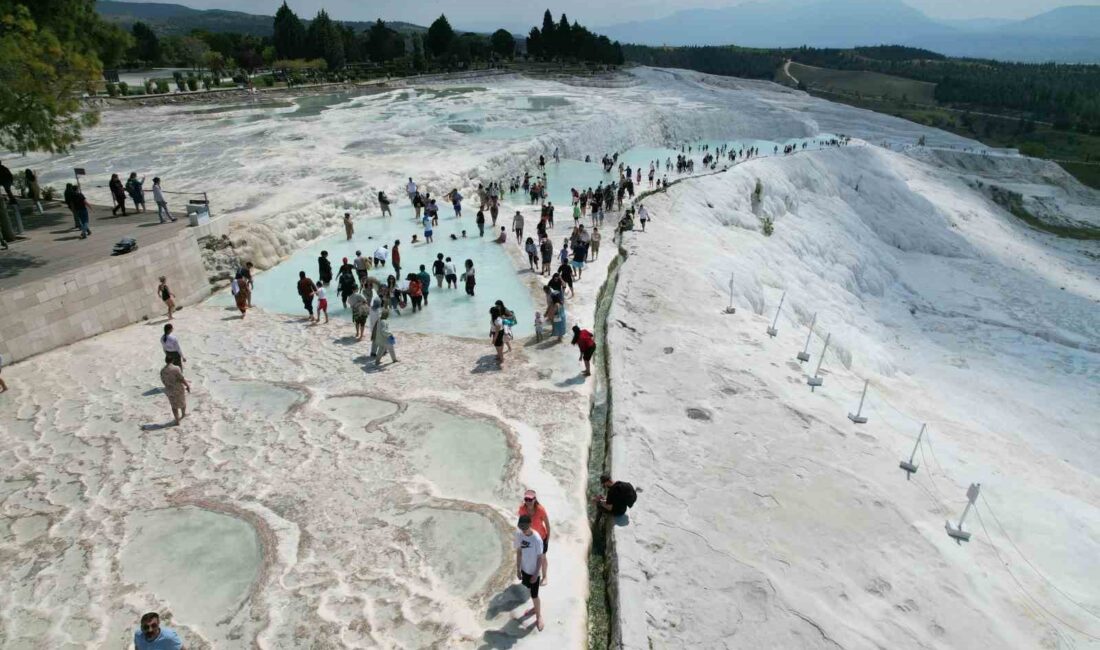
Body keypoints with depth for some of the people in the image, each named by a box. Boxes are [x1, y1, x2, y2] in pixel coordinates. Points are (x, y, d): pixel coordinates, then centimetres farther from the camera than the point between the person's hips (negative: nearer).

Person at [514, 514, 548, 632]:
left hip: (534, 571, -5)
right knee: (530, 590, 25)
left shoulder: (537, 539, -29)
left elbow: (540, 558, -19)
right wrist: (518, 569, 3)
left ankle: (539, 616, 28)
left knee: (534, 595, 6)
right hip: (525, 569, 5)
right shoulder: (518, 534, -14)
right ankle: (535, 607, 49)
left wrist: (536, 574, -15)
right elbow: (519, 552, -1)